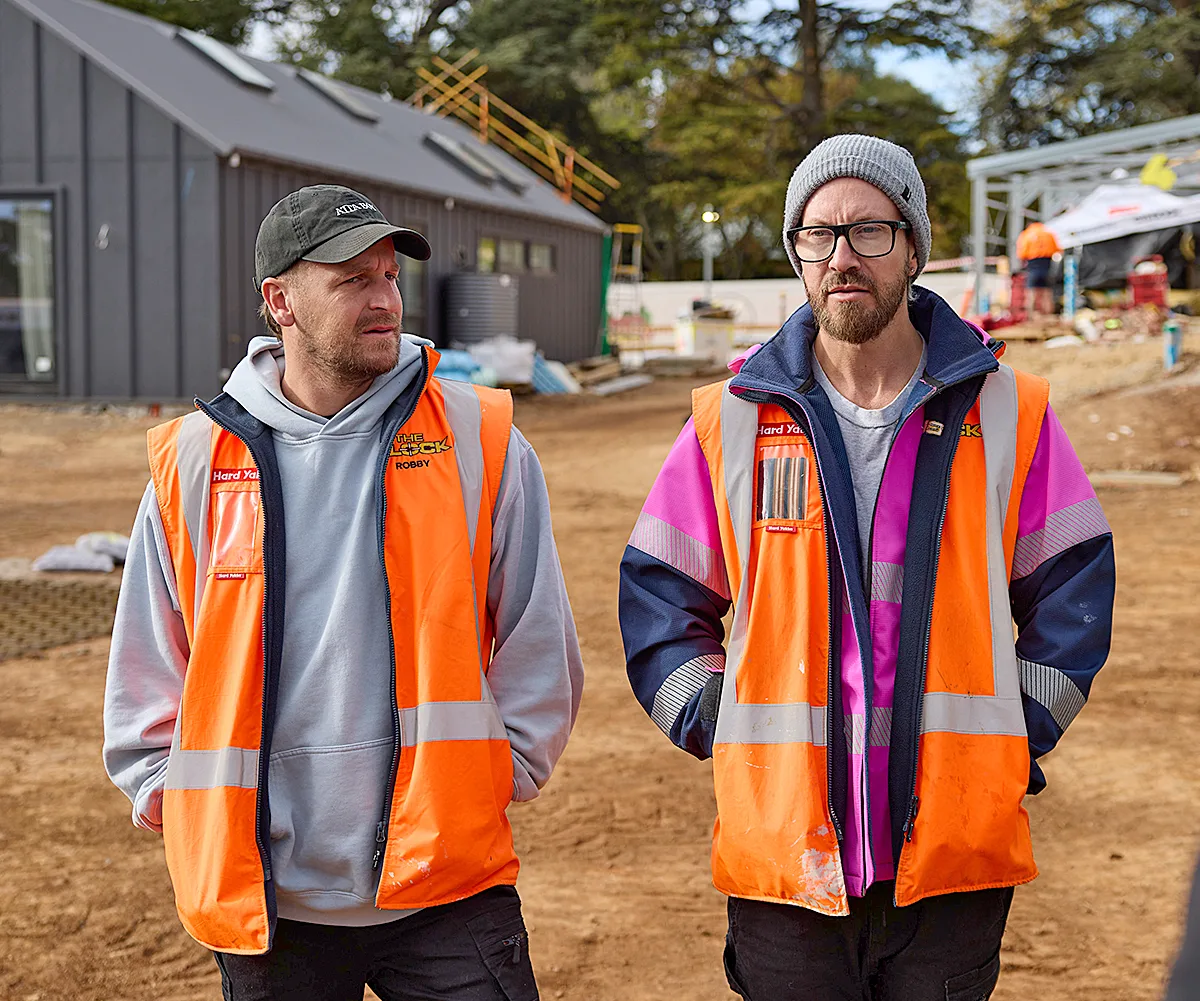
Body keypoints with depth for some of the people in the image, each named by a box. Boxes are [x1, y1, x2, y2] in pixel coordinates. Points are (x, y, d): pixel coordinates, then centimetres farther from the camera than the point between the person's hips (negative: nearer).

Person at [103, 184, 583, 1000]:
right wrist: (178, 804, 4)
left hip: (446, 880, -1)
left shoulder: (480, 442, 0)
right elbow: (145, 679, 11)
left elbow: (539, 652, 5)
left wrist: (493, 781, 1)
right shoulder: (193, 463, 3)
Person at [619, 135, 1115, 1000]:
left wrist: (1022, 733, 2)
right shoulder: (731, 421, 3)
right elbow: (658, 595, 11)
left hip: (957, 857, 0)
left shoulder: (1008, 413, 3)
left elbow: (1075, 588, 10)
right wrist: (712, 726, 0)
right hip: (782, 854, 0)